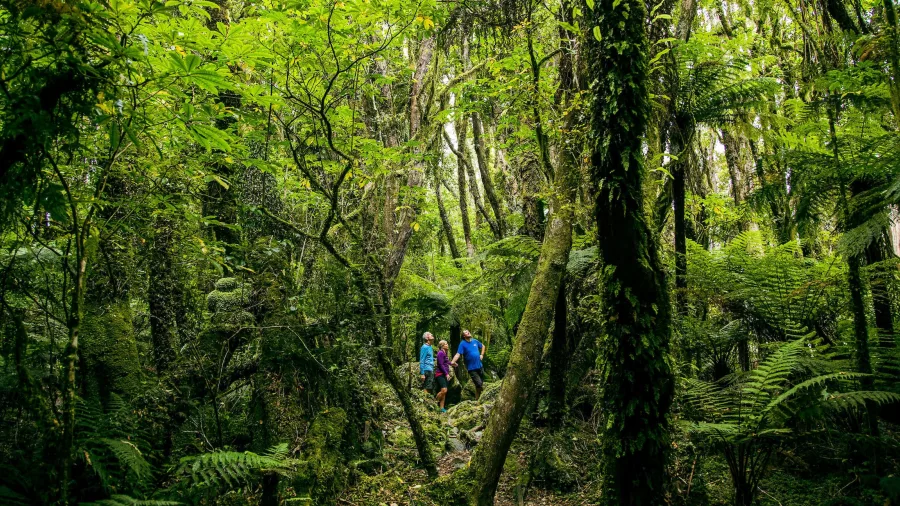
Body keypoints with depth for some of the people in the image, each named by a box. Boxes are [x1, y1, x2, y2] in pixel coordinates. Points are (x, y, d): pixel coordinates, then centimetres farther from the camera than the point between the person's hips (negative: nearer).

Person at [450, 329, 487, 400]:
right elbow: (458, 354, -22)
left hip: (479, 366, 6)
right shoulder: (462, 344, -10)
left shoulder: (475, 341, 6)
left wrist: (482, 355, 9)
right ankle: (477, 399, 2)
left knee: (482, 383, 14)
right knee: (479, 384, -14)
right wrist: (452, 361, -38)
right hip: (471, 368, -6)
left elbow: (483, 346, 24)